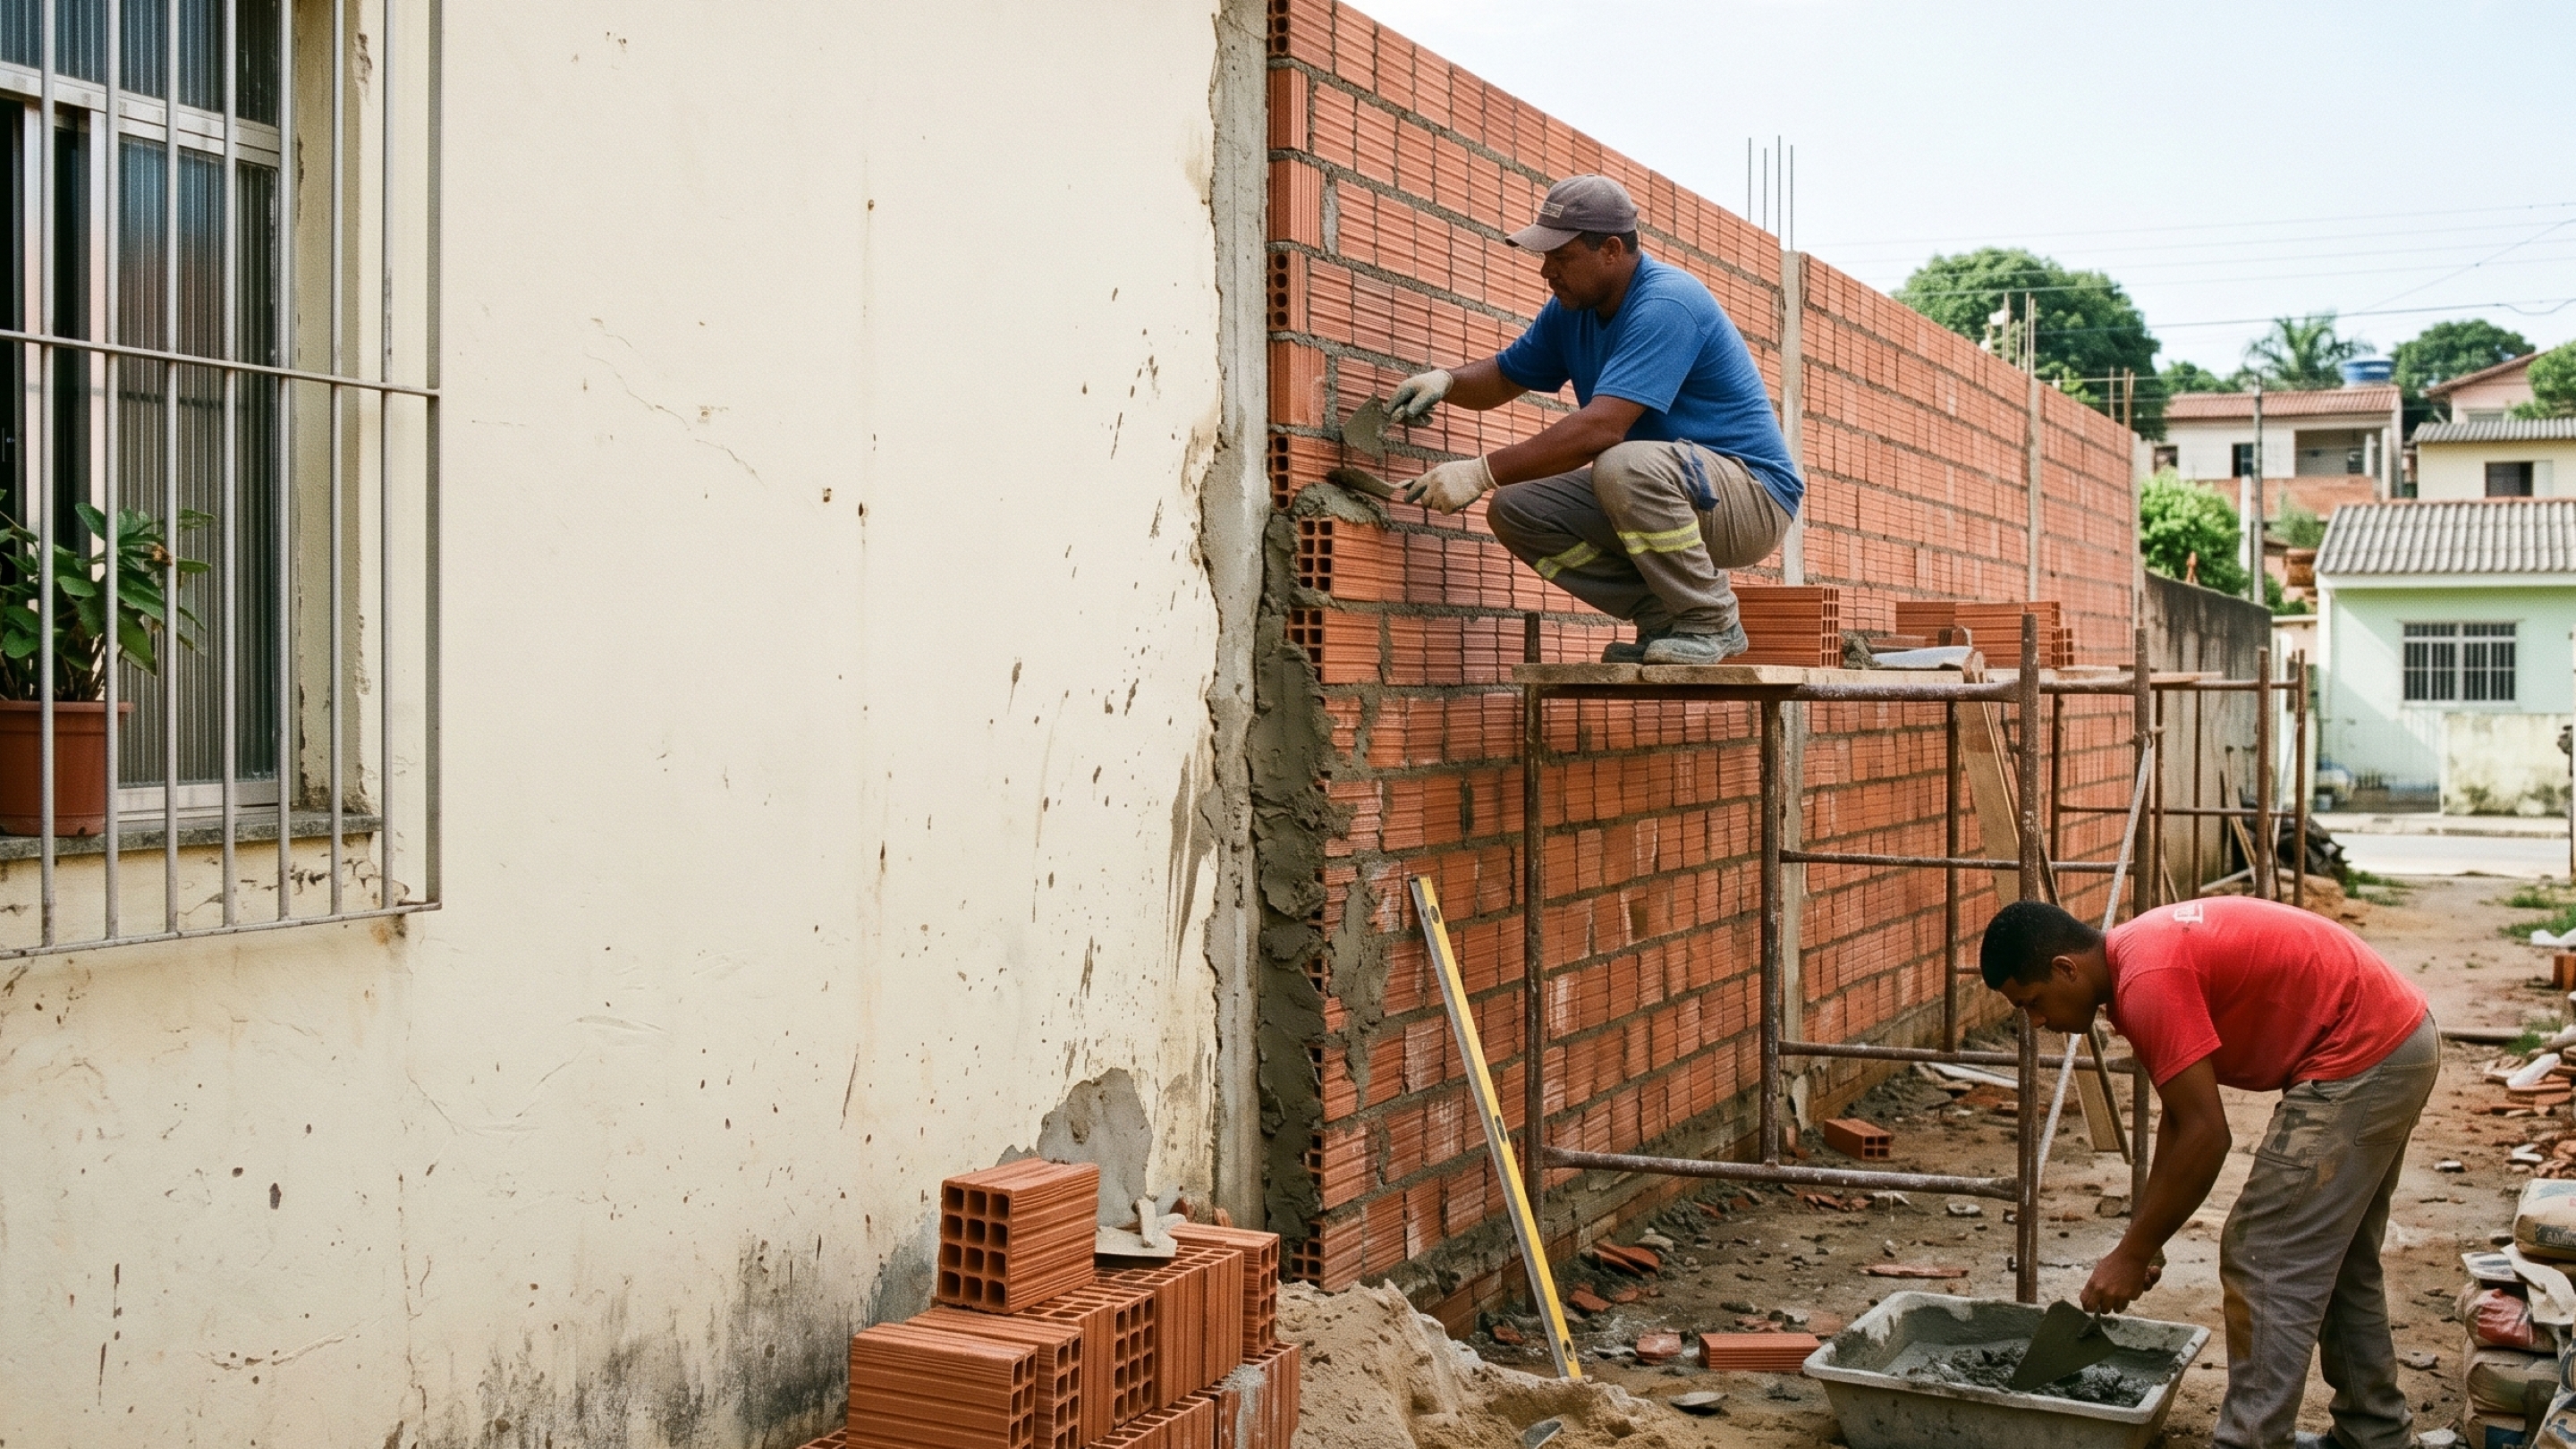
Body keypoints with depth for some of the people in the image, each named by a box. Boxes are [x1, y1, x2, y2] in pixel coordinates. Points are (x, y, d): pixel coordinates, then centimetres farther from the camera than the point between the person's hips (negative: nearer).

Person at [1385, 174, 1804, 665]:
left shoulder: (1666, 304, -22)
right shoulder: (1571, 310, 7)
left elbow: (1601, 427, -33)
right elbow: (1504, 376, 21)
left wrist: (1483, 473, -32)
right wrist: (1444, 381, -3)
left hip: (1754, 499, -9)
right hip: (1657, 495, 9)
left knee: (1626, 464, -38)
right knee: (1516, 510, -6)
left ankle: (1711, 622, -17)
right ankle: (1663, 617, -1)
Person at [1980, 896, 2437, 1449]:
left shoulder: (2147, 982, -23)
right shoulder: (2137, 956, 7)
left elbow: (2205, 1136, -22)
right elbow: (2181, 1118, 15)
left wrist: (2133, 1254, -13)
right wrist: (2143, 1235, 16)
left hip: (2357, 1060, -11)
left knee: (2265, 1267, -5)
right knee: (2336, 1261, 22)